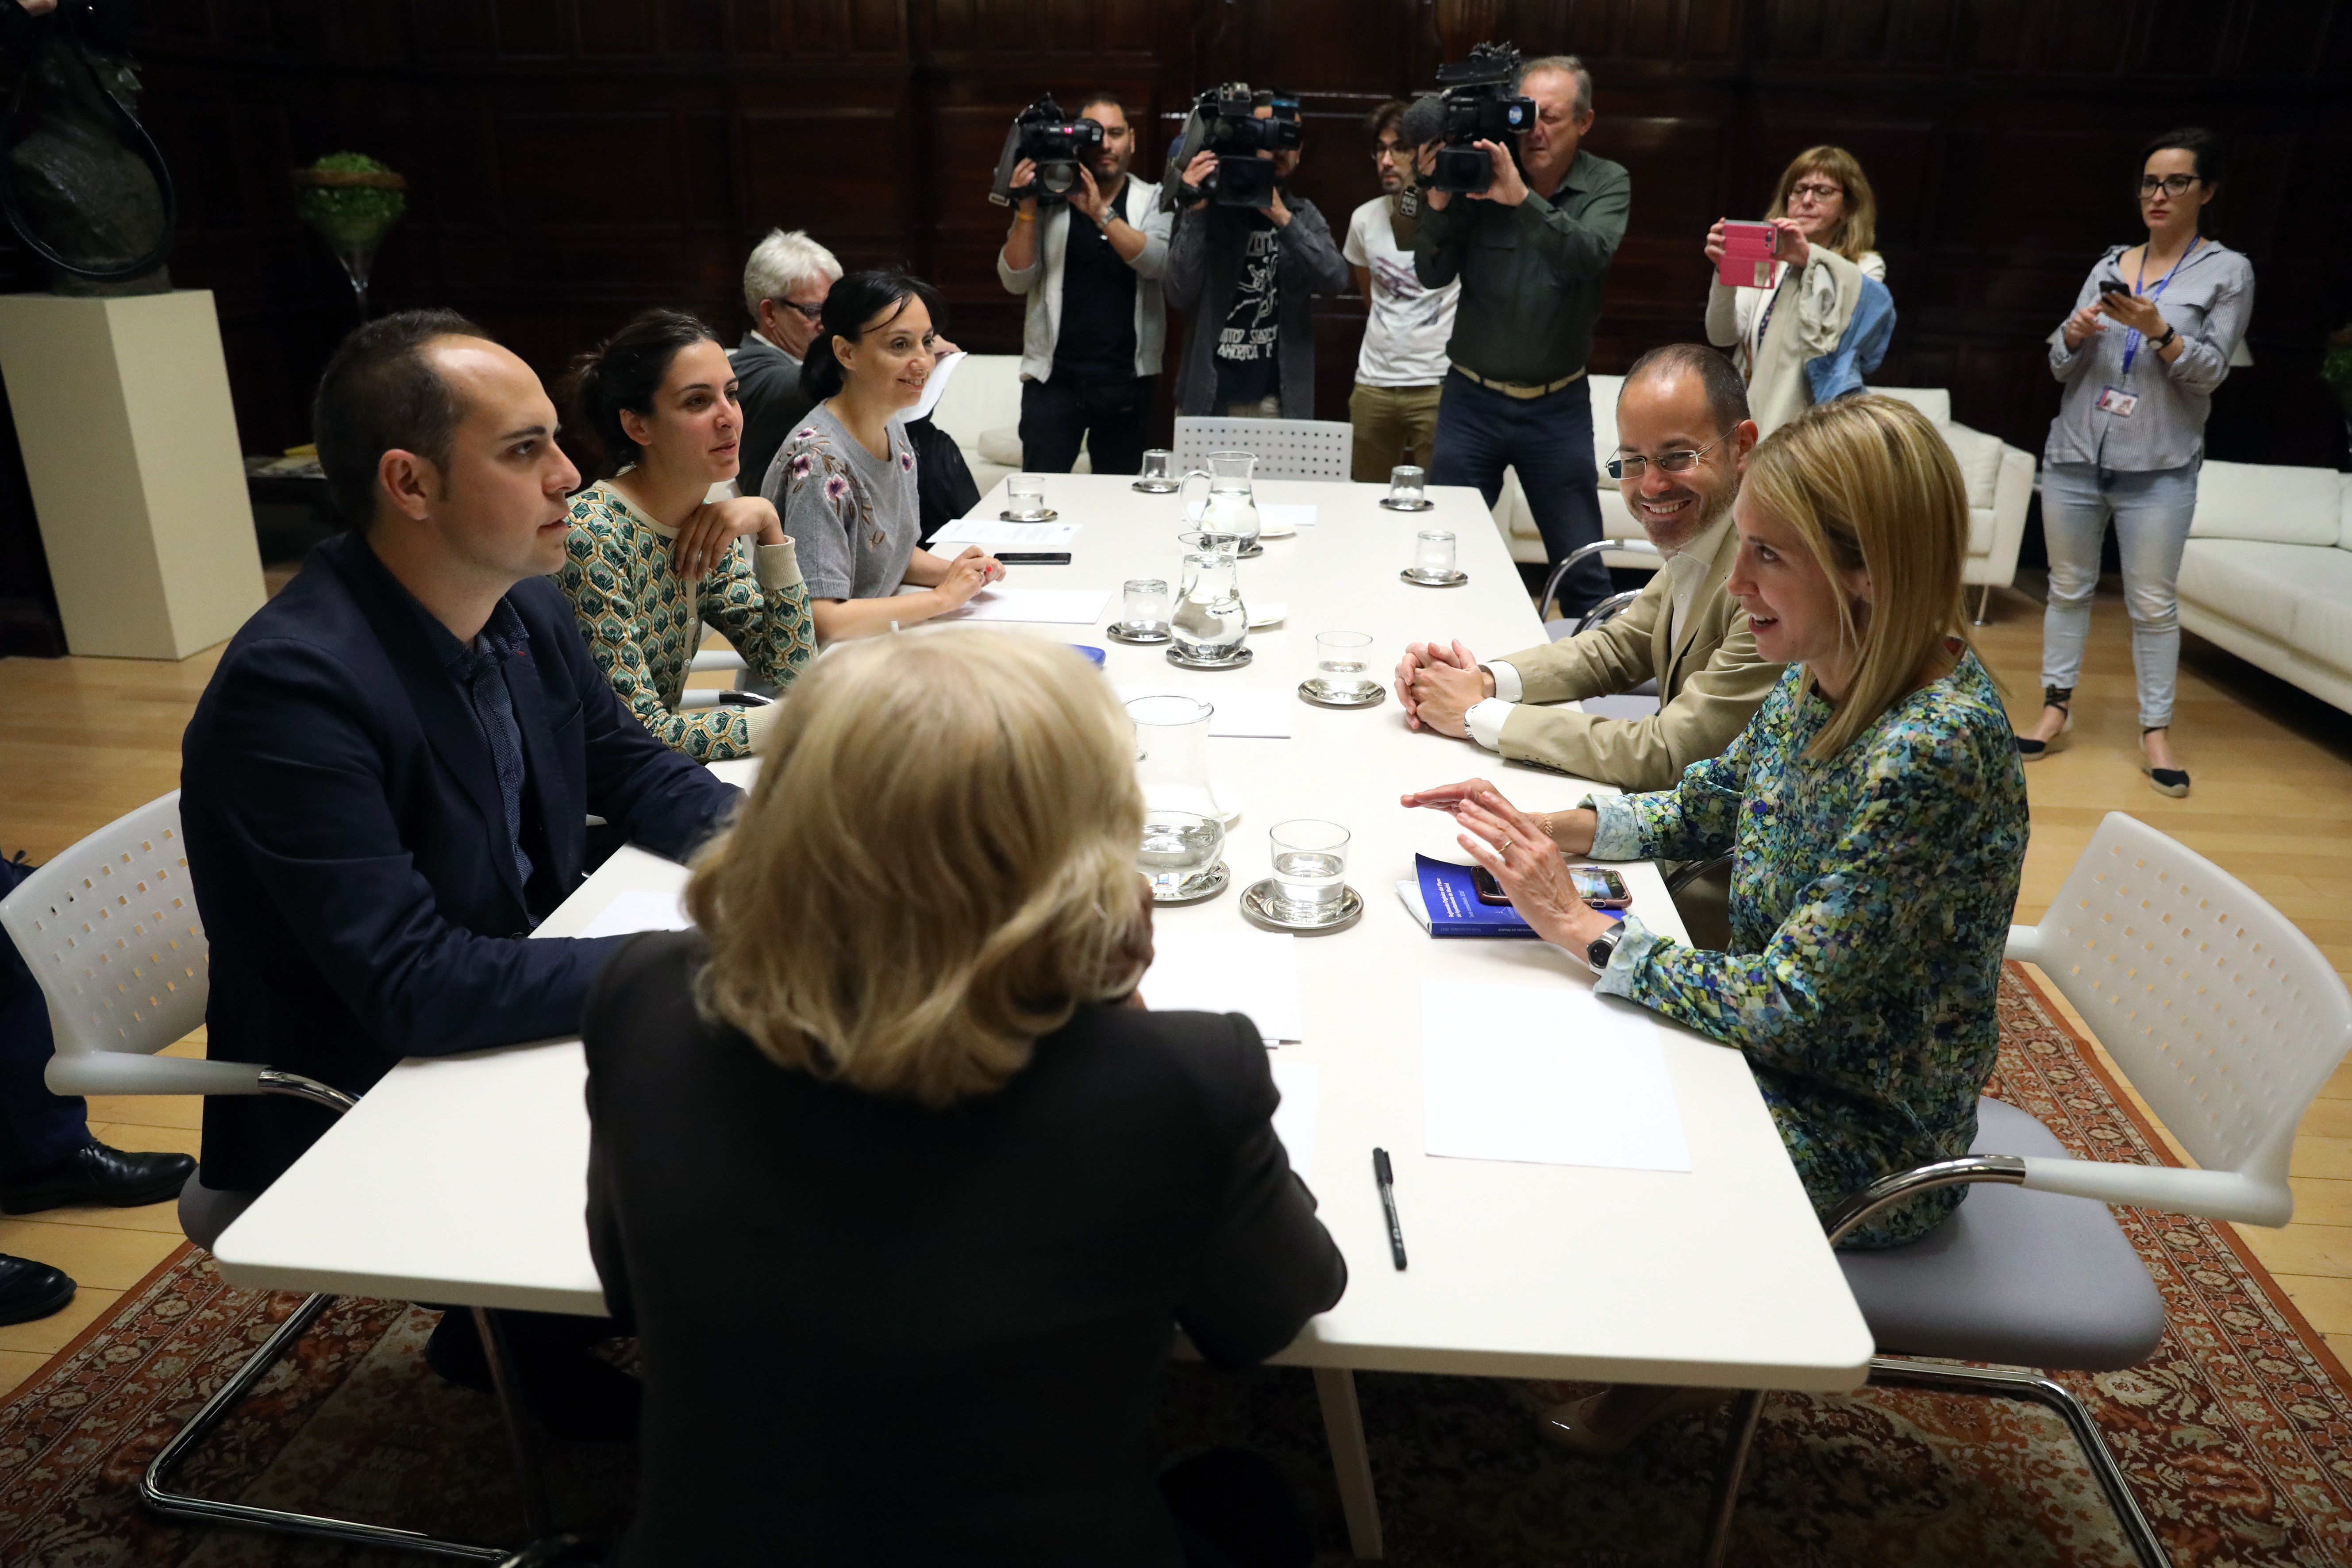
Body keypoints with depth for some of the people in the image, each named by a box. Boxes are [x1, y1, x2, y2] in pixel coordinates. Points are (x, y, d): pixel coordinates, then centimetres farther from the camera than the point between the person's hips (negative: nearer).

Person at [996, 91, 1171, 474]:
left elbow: (1158, 263, -12)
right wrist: (1027, 210, -12)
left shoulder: (1152, 201, 8)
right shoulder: (1049, 201, 6)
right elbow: (1015, 281, -1)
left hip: (1127, 380, 1)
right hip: (1054, 377, 0)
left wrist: (1101, 213, -21)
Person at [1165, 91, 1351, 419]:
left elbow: (1336, 280, -9)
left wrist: (1281, 217, -19)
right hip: (1206, 399, -2)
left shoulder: (1304, 215, 9)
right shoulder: (1209, 208, 0)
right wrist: (1195, 212, -18)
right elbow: (1180, 295, -12)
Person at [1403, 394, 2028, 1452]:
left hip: (1866, 1135, -7)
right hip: (1781, 1047, 8)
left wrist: (1581, 927, -24)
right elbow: (1706, 809, 9)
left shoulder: (1930, 751, -33)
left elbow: (1784, 1008, -30)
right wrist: (1542, 828, -6)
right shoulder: (1826, 679, -8)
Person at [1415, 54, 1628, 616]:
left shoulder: (1608, 185, -1)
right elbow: (1433, 275, -5)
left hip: (1559, 406, 0)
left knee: (1584, 574, 4)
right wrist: (1438, 205, -21)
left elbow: (1590, 257, -21)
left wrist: (1523, 199, -34)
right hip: (1472, 400, 0)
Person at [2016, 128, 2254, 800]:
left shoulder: (2228, 271, 2)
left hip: (2158, 467, -3)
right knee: (2069, 587, 8)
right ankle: (2057, 707, 17)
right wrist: (2073, 334, -11)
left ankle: (2157, 731, 5)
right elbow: (2061, 367, 10)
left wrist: (2158, 329, -18)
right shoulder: (2110, 265, 11)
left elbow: (2211, 370, -4)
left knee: (2153, 603, -2)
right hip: (2076, 455, 3)